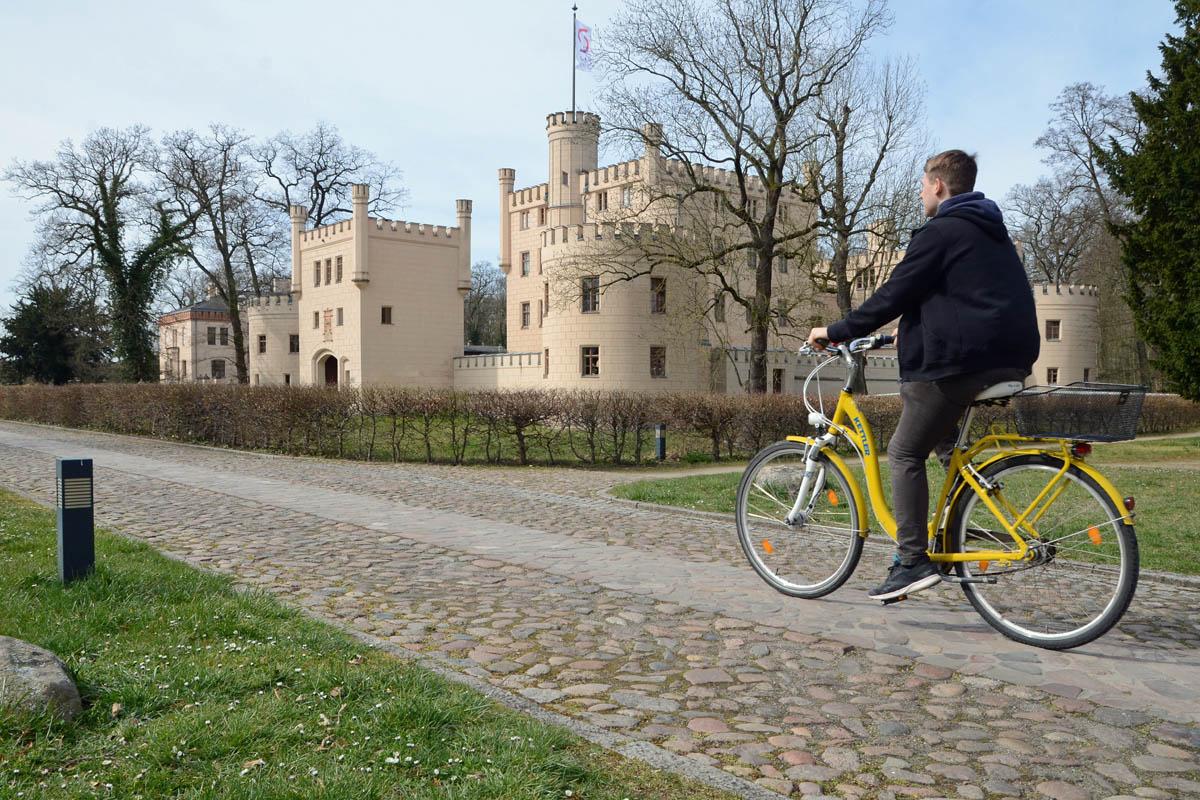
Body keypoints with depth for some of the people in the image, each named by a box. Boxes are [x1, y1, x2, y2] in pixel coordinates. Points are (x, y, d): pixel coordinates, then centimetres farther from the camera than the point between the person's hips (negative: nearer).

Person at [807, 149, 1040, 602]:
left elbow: (893, 295, -11)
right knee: (949, 445, 26)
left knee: (905, 454, 0)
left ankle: (913, 561, -4)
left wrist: (835, 332, -3)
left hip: (955, 363, -9)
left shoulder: (940, 232, -7)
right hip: (1009, 361, 9)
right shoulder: (993, 233, 22)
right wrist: (911, 330, 39)